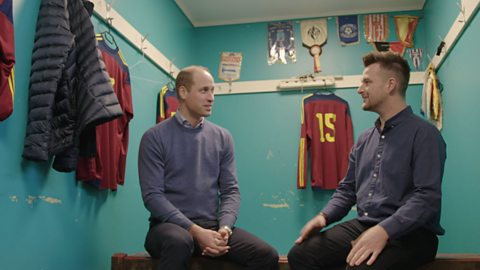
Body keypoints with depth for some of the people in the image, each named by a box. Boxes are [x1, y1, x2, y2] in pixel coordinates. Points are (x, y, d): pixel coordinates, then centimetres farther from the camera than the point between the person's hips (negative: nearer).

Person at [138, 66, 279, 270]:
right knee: (180, 242, -38)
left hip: (213, 226, 3)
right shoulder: (155, 137, -2)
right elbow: (153, 195, -9)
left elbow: (230, 190, 7)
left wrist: (224, 228, -13)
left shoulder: (222, 137, 10)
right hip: (171, 225, -3)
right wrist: (195, 230, -19)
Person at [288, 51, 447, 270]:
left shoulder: (423, 134, -7)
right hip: (362, 226, 6)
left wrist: (383, 230, -30)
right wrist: (324, 216, -1)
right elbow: (347, 189, 18)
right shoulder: (364, 140, 16)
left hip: (408, 233, -6)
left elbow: (427, 197, -18)